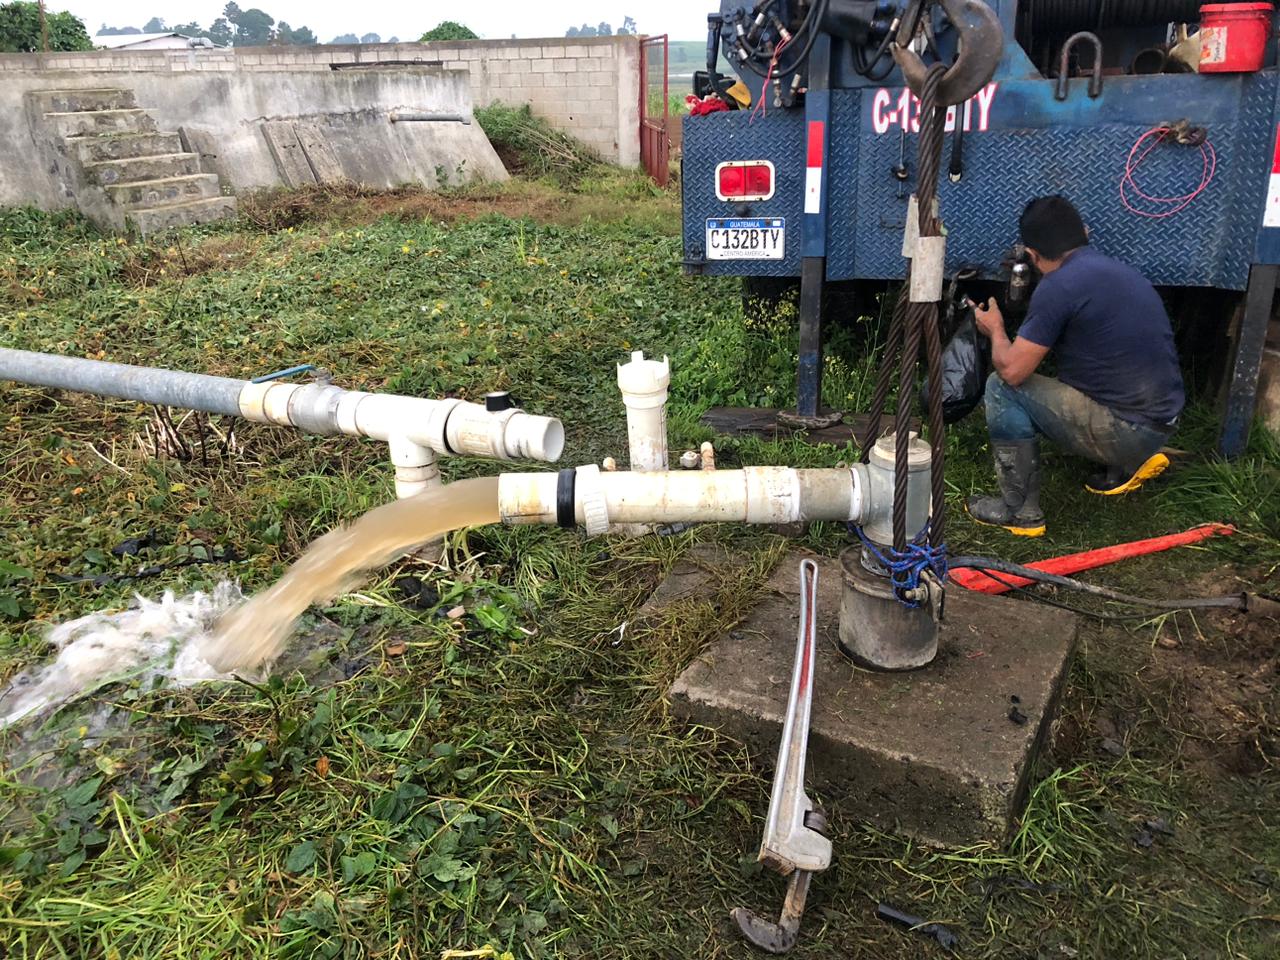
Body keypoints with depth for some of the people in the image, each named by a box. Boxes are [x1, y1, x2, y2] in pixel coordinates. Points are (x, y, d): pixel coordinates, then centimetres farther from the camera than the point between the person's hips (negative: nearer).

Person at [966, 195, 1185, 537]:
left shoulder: (1058, 286, -15)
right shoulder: (1121, 270, 12)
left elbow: (1011, 370, -14)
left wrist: (995, 329, 6)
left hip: (1127, 430, -9)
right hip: (1161, 422, 9)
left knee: (1002, 389, -4)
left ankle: (1020, 511, 3)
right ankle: (1127, 464, 17)